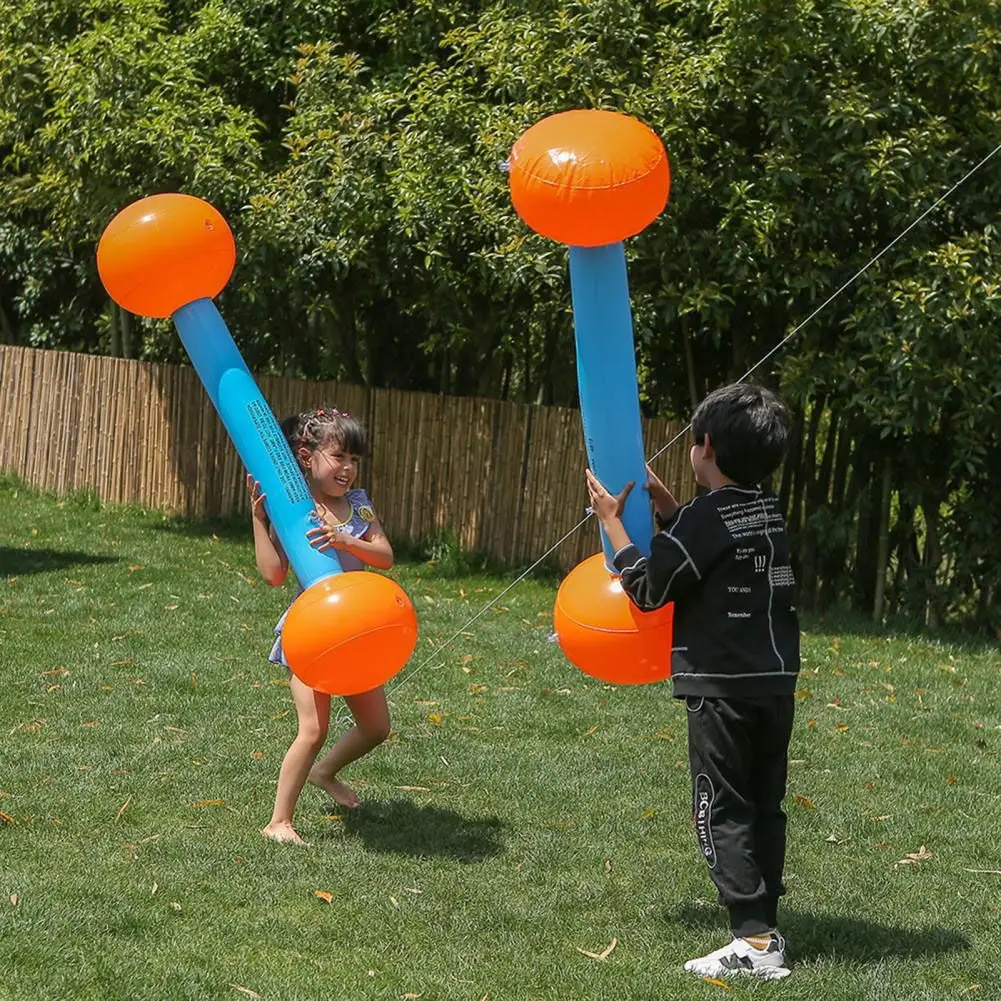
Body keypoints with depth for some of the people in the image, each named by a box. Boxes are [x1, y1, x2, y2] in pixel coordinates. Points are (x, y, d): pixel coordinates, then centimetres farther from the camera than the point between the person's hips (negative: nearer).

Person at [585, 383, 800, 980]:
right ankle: (767, 927, 18)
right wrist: (659, 498, 24)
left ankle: (754, 943, -11)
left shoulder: (705, 516, -13)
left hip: (723, 687, -8)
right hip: (777, 683, 8)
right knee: (764, 808, 14)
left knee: (723, 814, -4)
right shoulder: (769, 513, 10)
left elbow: (647, 588, -10)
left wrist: (612, 520, -1)